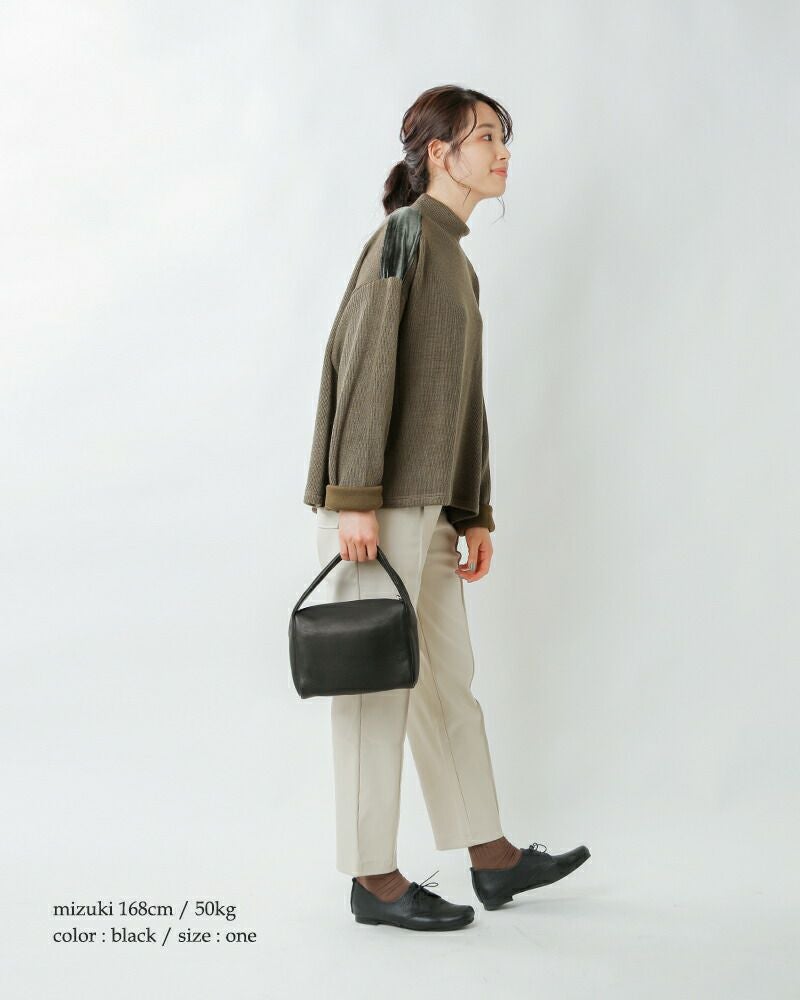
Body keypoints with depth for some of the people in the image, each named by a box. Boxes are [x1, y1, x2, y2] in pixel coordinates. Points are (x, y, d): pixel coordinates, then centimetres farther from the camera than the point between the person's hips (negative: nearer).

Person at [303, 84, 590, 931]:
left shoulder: (457, 259, 20)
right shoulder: (404, 235, -7)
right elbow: (362, 362, -16)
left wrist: (476, 513, 17)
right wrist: (355, 499, -22)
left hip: (427, 503, 9)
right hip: (378, 501, -9)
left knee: (449, 678, 14)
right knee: (378, 683, -1)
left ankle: (492, 857, 25)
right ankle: (373, 879, 12)